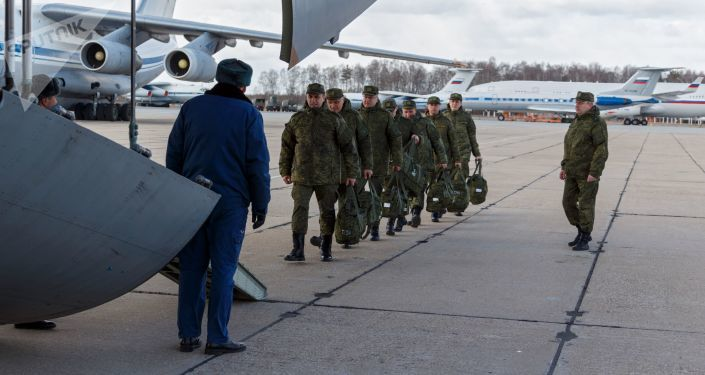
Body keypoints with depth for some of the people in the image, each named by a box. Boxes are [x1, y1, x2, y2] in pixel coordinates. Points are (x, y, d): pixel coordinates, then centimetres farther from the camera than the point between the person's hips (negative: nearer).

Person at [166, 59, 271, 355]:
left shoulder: (191, 108, 9)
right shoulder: (248, 114, -2)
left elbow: (173, 155, 10)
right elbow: (258, 164, -4)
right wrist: (260, 204, 2)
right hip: (230, 202, -3)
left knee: (191, 267, 8)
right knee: (223, 269, 1)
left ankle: (188, 335, 12)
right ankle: (217, 338, 2)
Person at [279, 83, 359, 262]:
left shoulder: (334, 119, 1)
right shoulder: (296, 119, 7)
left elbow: (348, 147, 3)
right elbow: (286, 146, 14)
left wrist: (351, 173, 1)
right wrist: (285, 171, 11)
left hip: (327, 175, -1)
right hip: (301, 175, 1)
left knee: (327, 212, 6)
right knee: (299, 210, -7)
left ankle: (326, 249, 19)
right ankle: (298, 250, -5)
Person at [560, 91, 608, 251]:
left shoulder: (597, 123, -15)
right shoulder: (577, 122, 13)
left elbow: (602, 150, -19)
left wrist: (594, 173, -23)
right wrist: (564, 167, 15)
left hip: (588, 172, -8)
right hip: (574, 171, 8)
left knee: (585, 205, -3)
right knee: (568, 203, 9)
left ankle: (584, 240, 6)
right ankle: (582, 232, 24)